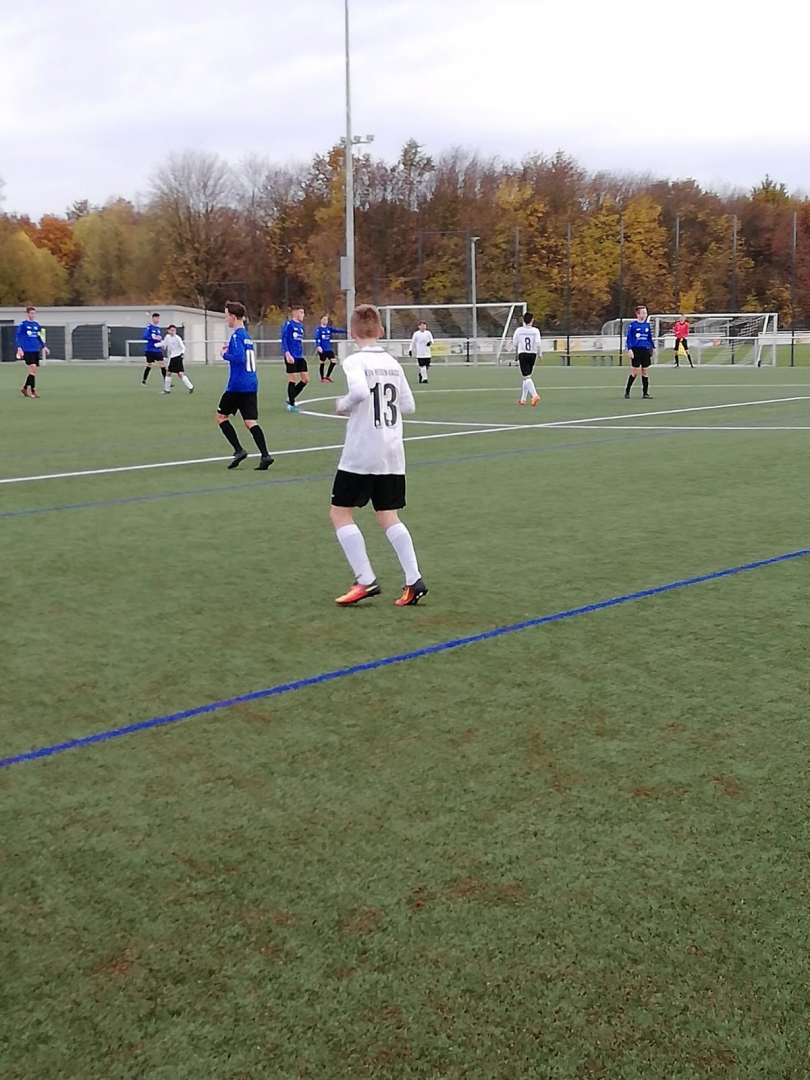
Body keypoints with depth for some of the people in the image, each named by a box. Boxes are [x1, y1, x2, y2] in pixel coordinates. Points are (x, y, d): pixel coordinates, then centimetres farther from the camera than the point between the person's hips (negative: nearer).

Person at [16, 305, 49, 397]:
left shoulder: (36, 324, 13)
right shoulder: (23, 324, -4)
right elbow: (17, 336, -6)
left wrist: (44, 347, 19)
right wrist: (19, 348, -16)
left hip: (36, 350, 6)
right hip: (27, 350, -6)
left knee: (33, 371, 7)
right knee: (33, 368, -16)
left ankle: (24, 388, 23)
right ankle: (32, 391, -11)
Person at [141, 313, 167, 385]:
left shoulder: (158, 328, 11)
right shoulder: (149, 327, -10)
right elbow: (144, 337, -18)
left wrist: (161, 342, 5)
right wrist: (154, 338, -23)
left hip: (158, 350, 5)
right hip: (150, 350, -5)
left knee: (162, 364, -4)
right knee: (149, 365, 4)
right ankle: (143, 381, 21)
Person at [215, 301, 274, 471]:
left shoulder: (236, 335, -12)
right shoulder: (246, 335, 16)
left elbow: (239, 357, -23)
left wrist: (225, 354, -7)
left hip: (237, 385, -8)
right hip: (251, 385, 8)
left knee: (221, 416, 8)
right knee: (250, 422, 3)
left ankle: (239, 450, 0)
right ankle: (265, 455, -11)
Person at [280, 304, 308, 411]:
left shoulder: (301, 325, 13)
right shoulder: (289, 324, -9)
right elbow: (283, 339, -14)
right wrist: (287, 354, -23)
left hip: (300, 357, 8)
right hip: (291, 356, -8)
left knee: (305, 379, 6)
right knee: (292, 380, -2)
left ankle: (291, 399, 20)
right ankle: (291, 405, 8)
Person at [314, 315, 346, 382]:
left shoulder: (329, 328, 9)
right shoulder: (319, 329, -7)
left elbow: (337, 330, 2)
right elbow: (317, 338, -15)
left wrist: (345, 331, -9)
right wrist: (318, 346, -30)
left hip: (329, 349, 6)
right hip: (322, 349, -6)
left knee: (333, 361, -2)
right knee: (322, 363, 2)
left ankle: (327, 376, 12)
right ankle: (322, 378, 15)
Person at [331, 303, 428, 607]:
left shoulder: (355, 361, -9)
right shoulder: (393, 363, 10)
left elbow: (359, 391, -28)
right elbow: (409, 405, 9)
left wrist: (343, 405, -9)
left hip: (360, 455, -6)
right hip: (393, 456, 6)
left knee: (340, 513, 5)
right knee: (389, 517, 11)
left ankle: (366, 581, -1)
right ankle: (414, 581, 1)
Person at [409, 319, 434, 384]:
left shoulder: (428, 333, 5)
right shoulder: (416, 334, 1)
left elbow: (432, 339, 8)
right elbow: (413, 342, 8)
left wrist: (430, 342, -16)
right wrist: (410, 349, 1)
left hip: (427, 353, 3)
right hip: (420, 353, -3)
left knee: (427, 366, 3)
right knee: (422, 366, -12)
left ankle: (421, 374, 28)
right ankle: (424, 378, -7)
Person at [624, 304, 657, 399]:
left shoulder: (647, 325, 9)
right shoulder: (632, 324, -4)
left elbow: (650, 338, 17)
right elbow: (629, 338, -5)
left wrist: (654, 348, 12)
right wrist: (629, 349, -14)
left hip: (646, 350, 4)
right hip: (636, 350, -4)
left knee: (645, 372, 5)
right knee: (635, 372, -3)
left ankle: (645, 392, 9)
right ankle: (627, 390, 11)